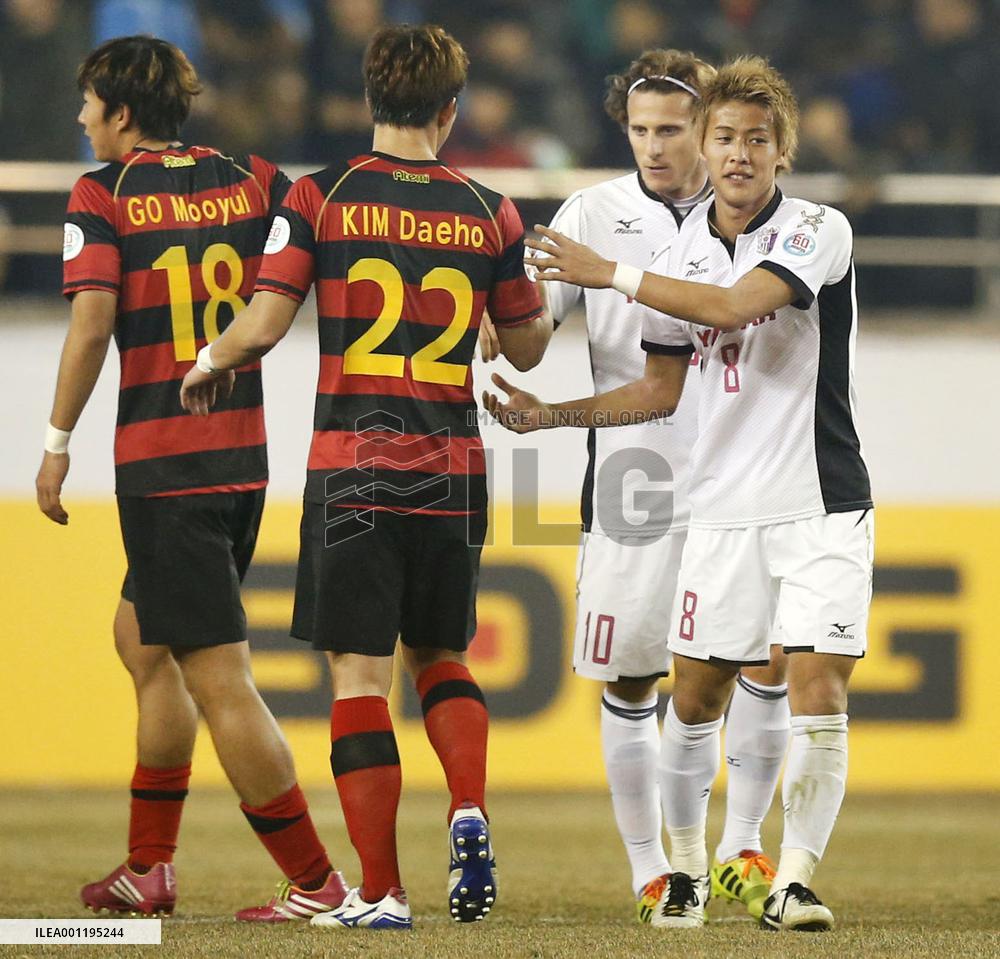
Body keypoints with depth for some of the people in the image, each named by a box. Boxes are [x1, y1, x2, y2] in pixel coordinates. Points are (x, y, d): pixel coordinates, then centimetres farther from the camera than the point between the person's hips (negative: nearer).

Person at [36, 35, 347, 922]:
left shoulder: (102, 196, -5)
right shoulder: (251, 179, 8)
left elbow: (93, 318, -14)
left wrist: (58, 441, -8)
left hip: (160, 464, -7)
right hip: (244, 452, 7)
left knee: (218, 676, -5)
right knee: (142, 640, 23)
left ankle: (315, 880, -7)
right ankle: (150, 867, 27)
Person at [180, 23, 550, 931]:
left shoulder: (321, 198, -3)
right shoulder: (489, 213, 4)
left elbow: (263, 325, -7)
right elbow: (527, 348, 13)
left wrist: (208, 364, 14)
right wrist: (544, 299, 35)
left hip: (353, 469, -2)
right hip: (454, 472, 3)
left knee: (360, 675, 1)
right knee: (439, 657, 21)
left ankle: (380, 891, -3)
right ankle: (470, 810, -4)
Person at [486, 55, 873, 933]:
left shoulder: (819, 232, -9)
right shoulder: (685, 251, 8)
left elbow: (733, 306, -25)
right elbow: (660, 390, 18)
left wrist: (613, 275, -18)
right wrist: (552, 415, 10)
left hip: (822, 506, -5)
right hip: (724, 508, 5)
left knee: (818, 693, -13)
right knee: (695, 699, 7)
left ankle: (793, 880, -7)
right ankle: (686, 865, 24)